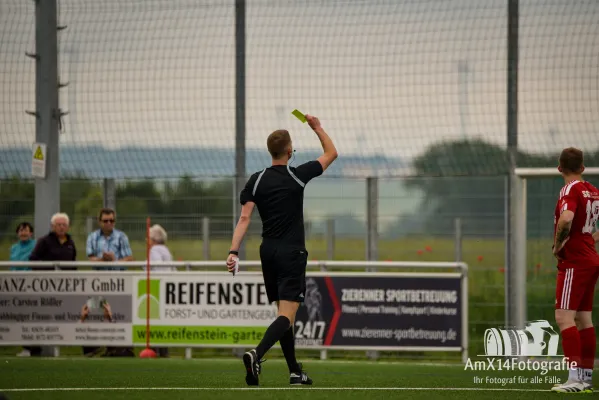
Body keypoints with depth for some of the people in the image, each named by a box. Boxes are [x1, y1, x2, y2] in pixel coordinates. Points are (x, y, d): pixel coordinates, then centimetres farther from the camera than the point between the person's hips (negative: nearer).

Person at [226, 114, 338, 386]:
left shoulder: (256, 181, 1)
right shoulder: (297, 176, -6)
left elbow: (244, 218, -8)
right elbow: (331, 153, 8)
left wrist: (234, 252, -10)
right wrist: (317, 127, 20)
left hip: (268, 252, 5)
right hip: (292, 253, -5)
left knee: (284, 313, 16)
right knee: (287, 315, -11)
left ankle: (295, 372, 19)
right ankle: (256, 353, -36)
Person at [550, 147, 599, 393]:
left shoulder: (570, 190, -14)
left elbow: (566, 218, -34)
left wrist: (557, 246, -19)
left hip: (574, 262, -9)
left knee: (564, 317, -11)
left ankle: (575, 378, -18)